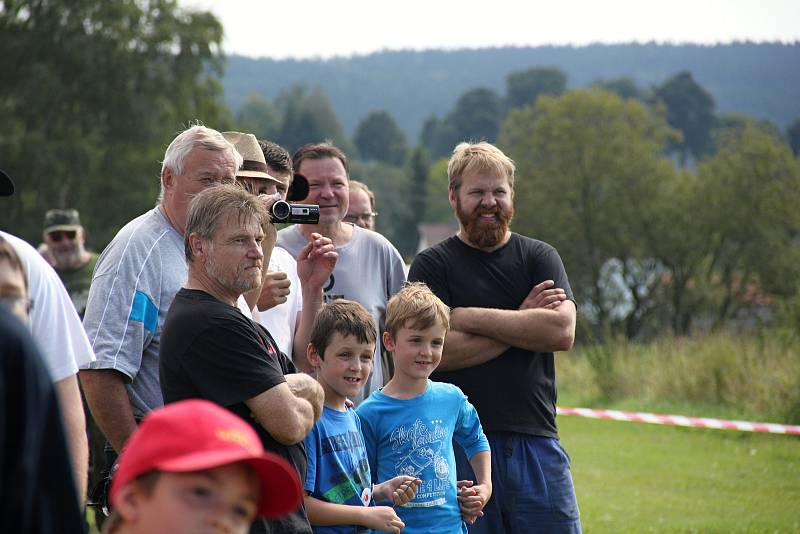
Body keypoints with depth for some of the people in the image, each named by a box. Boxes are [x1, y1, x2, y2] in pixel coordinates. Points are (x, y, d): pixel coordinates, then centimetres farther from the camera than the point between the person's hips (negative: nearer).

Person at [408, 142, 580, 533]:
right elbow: (438, 350, -11)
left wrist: (471, 317, -9)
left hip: (536, 442, 2)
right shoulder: (432, 265, 4)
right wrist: (522, 321, -7)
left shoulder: (539, 258, 11)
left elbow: (562, 331, -7)